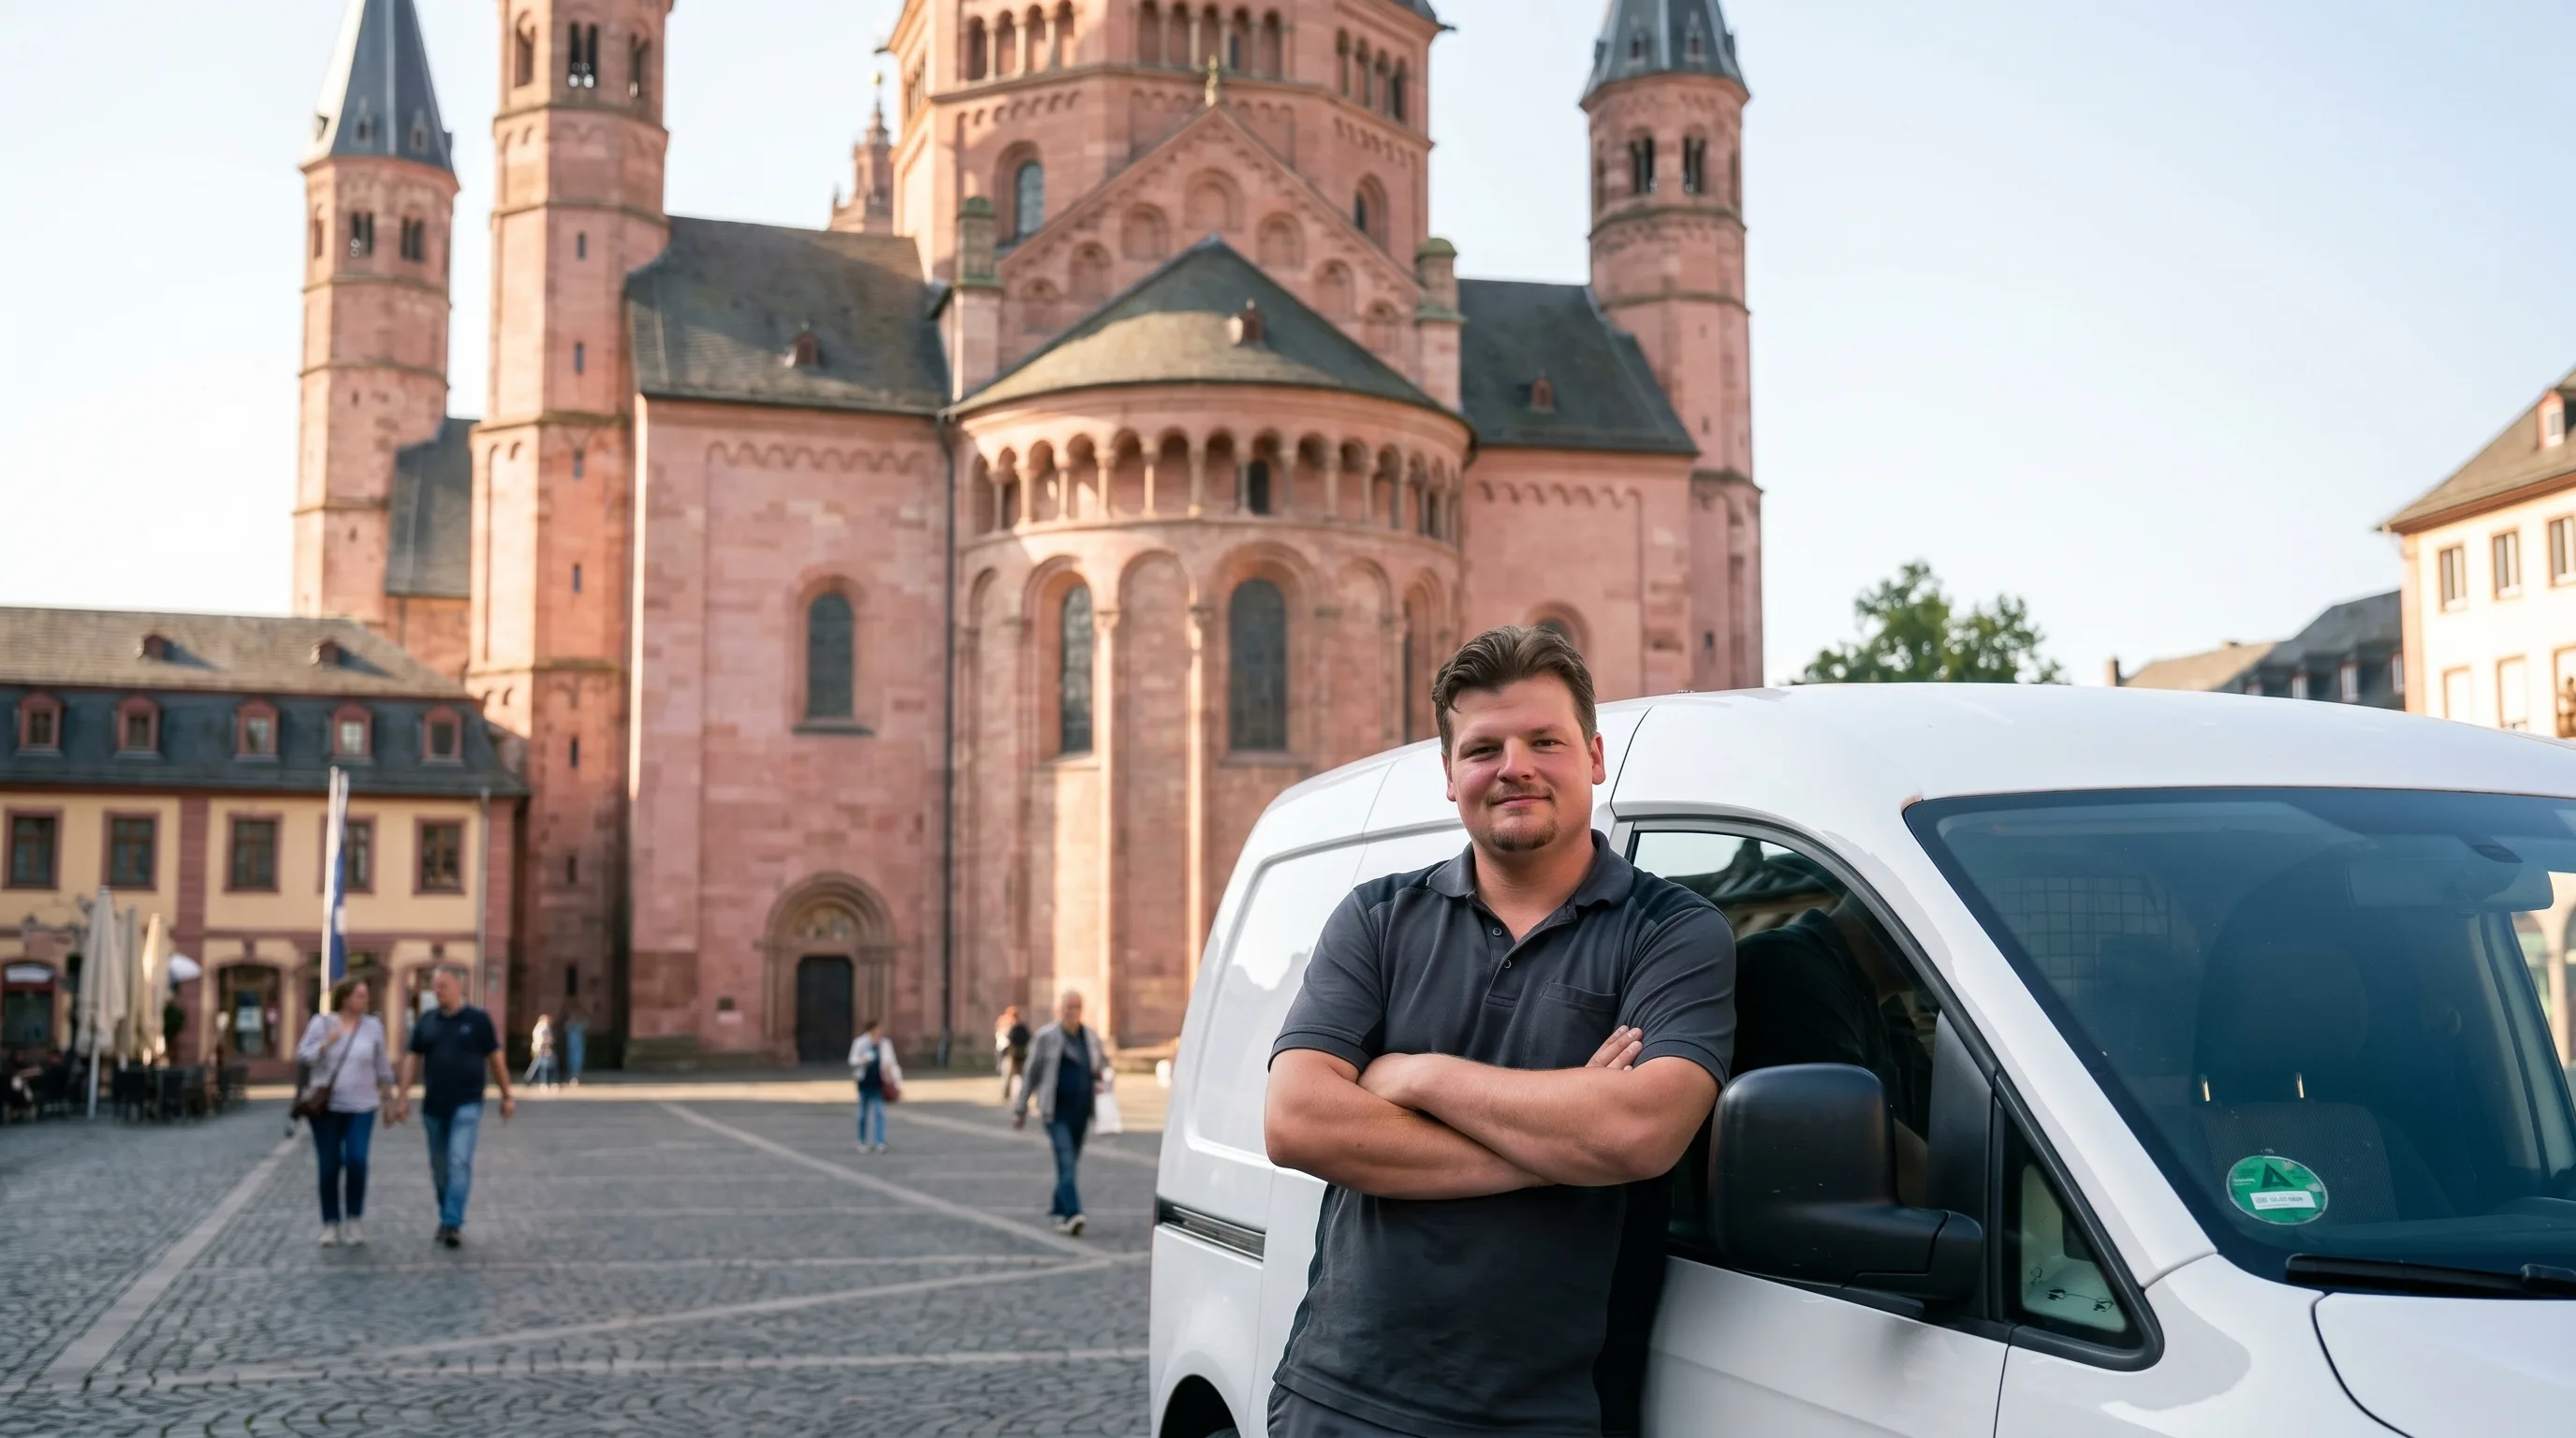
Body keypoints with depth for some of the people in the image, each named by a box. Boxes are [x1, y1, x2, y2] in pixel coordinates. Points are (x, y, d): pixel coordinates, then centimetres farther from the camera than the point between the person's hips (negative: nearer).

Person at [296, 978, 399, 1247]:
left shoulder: (373, 1026, 4)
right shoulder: (321, 1023, 1)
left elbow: (381, 1064, 11)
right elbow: (303, 1055, -2)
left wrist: (385, 1089, 17)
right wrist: (326, 1043, -18)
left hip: (360, 1106, 0)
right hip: (325, 1106, 0)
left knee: (356, 1160, -15)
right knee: (329, 1167, 1)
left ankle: (353, 1219, 2)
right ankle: (331, 1225, 13)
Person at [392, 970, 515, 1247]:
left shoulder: (478, 1020, -1)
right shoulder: (425, 1022, 7)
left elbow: (495, 1058, 2)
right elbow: (412, 1059, 8)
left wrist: (507, 1096, 3)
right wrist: (402, 1097, 0)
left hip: (467, 1104, -4)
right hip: (434, 1106, 4)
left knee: (459, 1163, -14)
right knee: (440, 1167, 11)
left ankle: (453, 1224, -15)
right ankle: (445, 1220, 24)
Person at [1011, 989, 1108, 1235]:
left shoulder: (1091, 1037, 8)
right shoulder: (1046, 1037, -3)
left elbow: (1104, 1064, 23)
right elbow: (1031, 1074, 1)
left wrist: (1101, 1080, 0)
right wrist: (1021, 1108, 3)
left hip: (1081, 1110, 5)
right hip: (1056, 1110, -5)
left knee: (1070, 1160, 13)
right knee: (1065, 1159, -17)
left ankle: (1059, 1207, 32)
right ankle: (1072, 1214, -26)